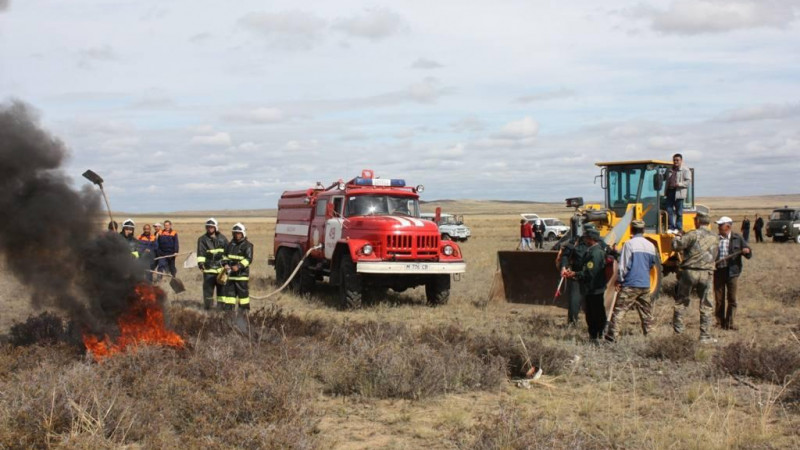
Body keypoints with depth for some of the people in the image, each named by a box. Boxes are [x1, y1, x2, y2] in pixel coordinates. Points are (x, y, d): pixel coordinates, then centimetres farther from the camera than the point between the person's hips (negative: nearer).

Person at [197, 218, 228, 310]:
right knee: (208, 287, -2)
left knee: (221, 287, 6)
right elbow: (201, 252, -6)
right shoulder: (202, 239, 2)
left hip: (221, 267, 2)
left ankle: (221, 305, 14)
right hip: (209, 268, -2)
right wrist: (200, 263, -18)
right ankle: (208, 305, 5)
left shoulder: (222, 238, 9)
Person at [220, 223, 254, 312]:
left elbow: (248, 259, -15)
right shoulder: (230, 244, 15)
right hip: (231, 272, 6)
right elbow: (226, 255, 21)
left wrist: (239, 266, -26)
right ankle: (228, 308, 11)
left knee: (242, 291, -1)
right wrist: (226, 264, 1)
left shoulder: (247, 245, -7)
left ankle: (245, 308, 7)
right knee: (229, 289, 6)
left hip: (242, 273, -6)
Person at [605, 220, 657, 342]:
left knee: (619, 310, -5)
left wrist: (619, 280, -2)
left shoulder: (629, 244, -11)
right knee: (646, 311, 15)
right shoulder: (650, 245, 7)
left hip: (630, 284, -6)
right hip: (645, 285, 6)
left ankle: (611, 336, -10)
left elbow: (623, 265, -12)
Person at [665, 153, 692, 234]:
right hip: (670, 192, 6)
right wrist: (666, 192, 18)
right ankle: (671, 227, 4)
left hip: (679, 193, -6)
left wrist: (679, 184, -20)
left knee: (679, 212, -1)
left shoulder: (685, 170, 1)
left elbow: (688, 182, -7)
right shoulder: (670, 171, 20)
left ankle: (678, 228, 6)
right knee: (669, 210, -1)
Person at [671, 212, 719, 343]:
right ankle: (705, 336, 9)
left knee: (681, 301, 13)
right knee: (706, 306, 9)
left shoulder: (694, 234, -9)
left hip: (690, 272, -3)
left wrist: (676, 238, 9)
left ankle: (678, 328, 14)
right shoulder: (715, 239, 9)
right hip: (706, 274, 4)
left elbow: (676, 245, -13)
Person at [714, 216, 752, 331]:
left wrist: (747, 251, -18)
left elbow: (749, 255, 4)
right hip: (718, 271, 1)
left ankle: (729, 322, 10)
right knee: (719, 299, 6)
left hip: (731, 271, -1)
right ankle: (720, 322, 16)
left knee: (731, 299, 2)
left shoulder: (737, 238, 2)